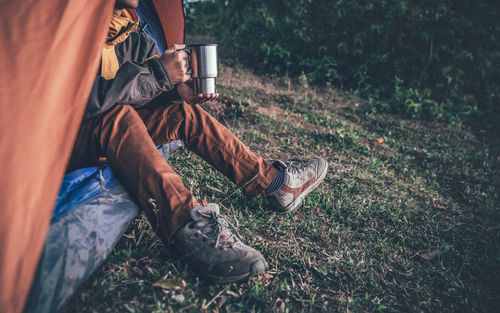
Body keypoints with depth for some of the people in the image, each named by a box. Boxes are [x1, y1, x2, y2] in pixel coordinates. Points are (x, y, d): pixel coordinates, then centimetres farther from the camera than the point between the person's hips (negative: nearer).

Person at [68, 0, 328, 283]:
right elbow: (92, 97, -32)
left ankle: (275, 182, -6)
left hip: (112, 134, 7)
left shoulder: (133, 33, 3)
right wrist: (160, 72, -28)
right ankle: (189, 226, -47)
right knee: (118, 115, -37)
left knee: (185, 114, -6)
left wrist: (178, 88, -13)